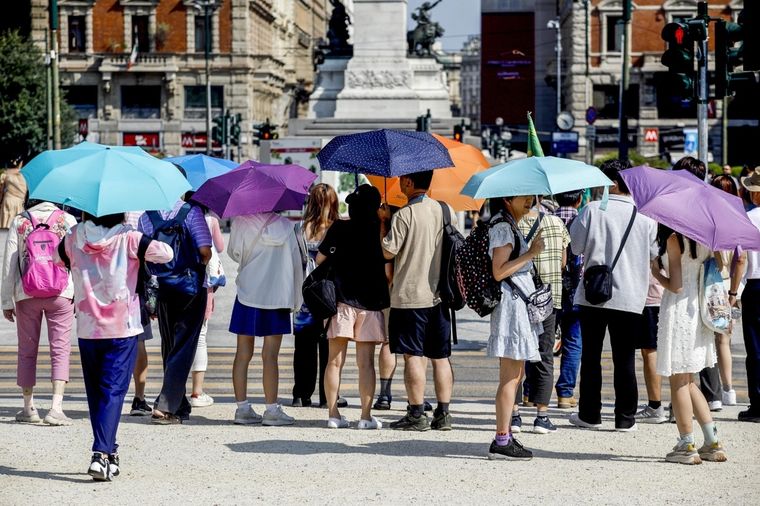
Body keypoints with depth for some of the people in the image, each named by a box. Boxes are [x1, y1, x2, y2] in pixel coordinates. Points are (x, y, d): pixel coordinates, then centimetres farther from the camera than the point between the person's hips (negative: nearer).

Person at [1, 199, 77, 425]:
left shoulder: (19, 222, 5)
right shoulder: (67, 220, 5)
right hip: (60, 294, -1)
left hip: (27, 294, 1)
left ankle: (28, 408, 15)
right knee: (60, 350, -1)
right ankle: (56, 408, -13)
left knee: (27, 351, 12)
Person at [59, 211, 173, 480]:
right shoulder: (128, 238, -10)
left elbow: (57, 257, 18)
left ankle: (108, 452, 20)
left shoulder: (75, 237, 0)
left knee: (95, 392, 15)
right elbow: (166, 254, -14)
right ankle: (102, 454, -16)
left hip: (87, 329, 3)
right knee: (113, 392, -3)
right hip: (122, 330, -3)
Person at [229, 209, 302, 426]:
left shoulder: (240, 223, -4)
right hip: (277, 293, -1)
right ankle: (272, 409, -1)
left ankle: (242, 408, 5)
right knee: (270, 355, -1)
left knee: (243, 353, 6)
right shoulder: (284, 226, -2)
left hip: (247, 292, 1)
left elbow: (234, 254, 6)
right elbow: (295, 261, 1)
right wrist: (295, 300, 7)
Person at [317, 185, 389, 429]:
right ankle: (366, 416, 0)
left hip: (340, 299, 0)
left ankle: (333, 414, 5)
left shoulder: (338, 228, -3)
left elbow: (320, 258, 0)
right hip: (369, 301, 0)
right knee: (366, 362, 2)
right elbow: (388, 267, 0)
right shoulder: (379, 230, -3)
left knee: (335, 361, 5)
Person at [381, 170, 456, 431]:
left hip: (410, 295, -6)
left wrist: (384, 222, 1)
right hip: (439, 295, 6)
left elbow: (388, 251, -13)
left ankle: (416, 414, -3)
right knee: (441, 356, 9)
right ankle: (443, 414, 9)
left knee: (412, 355, -2)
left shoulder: (403, 215, -12)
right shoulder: (447, 211, 6)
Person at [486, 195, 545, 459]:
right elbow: (499, 272, -20)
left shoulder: (511, 226, 19)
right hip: (511, 302, -11)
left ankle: (506, 434, 18)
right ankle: (502, 440, -9)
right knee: (510, 376, -10)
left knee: (514, 376, 14)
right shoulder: (502, 228, -12)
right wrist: (531, 253, -18)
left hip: (519, 305, 11)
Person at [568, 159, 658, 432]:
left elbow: (575, 245, -3)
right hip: (630, 297, 1)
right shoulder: (645, 216, -2)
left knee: (591, 357, 10)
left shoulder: (593, 210, -8)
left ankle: (589, 414, 14)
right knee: (625, 359, 6)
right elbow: (654, 253, 8)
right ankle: (625, 418, 6)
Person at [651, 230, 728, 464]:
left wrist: (656, 273, 0)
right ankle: (713, 443, 14)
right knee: (688, 382, 17)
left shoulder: (674, 240, -14)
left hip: (679, 307, -7)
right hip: (699, 309, 7)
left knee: (678, 382, 2)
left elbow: (675, 285, -15)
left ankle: (687, 446, 4)